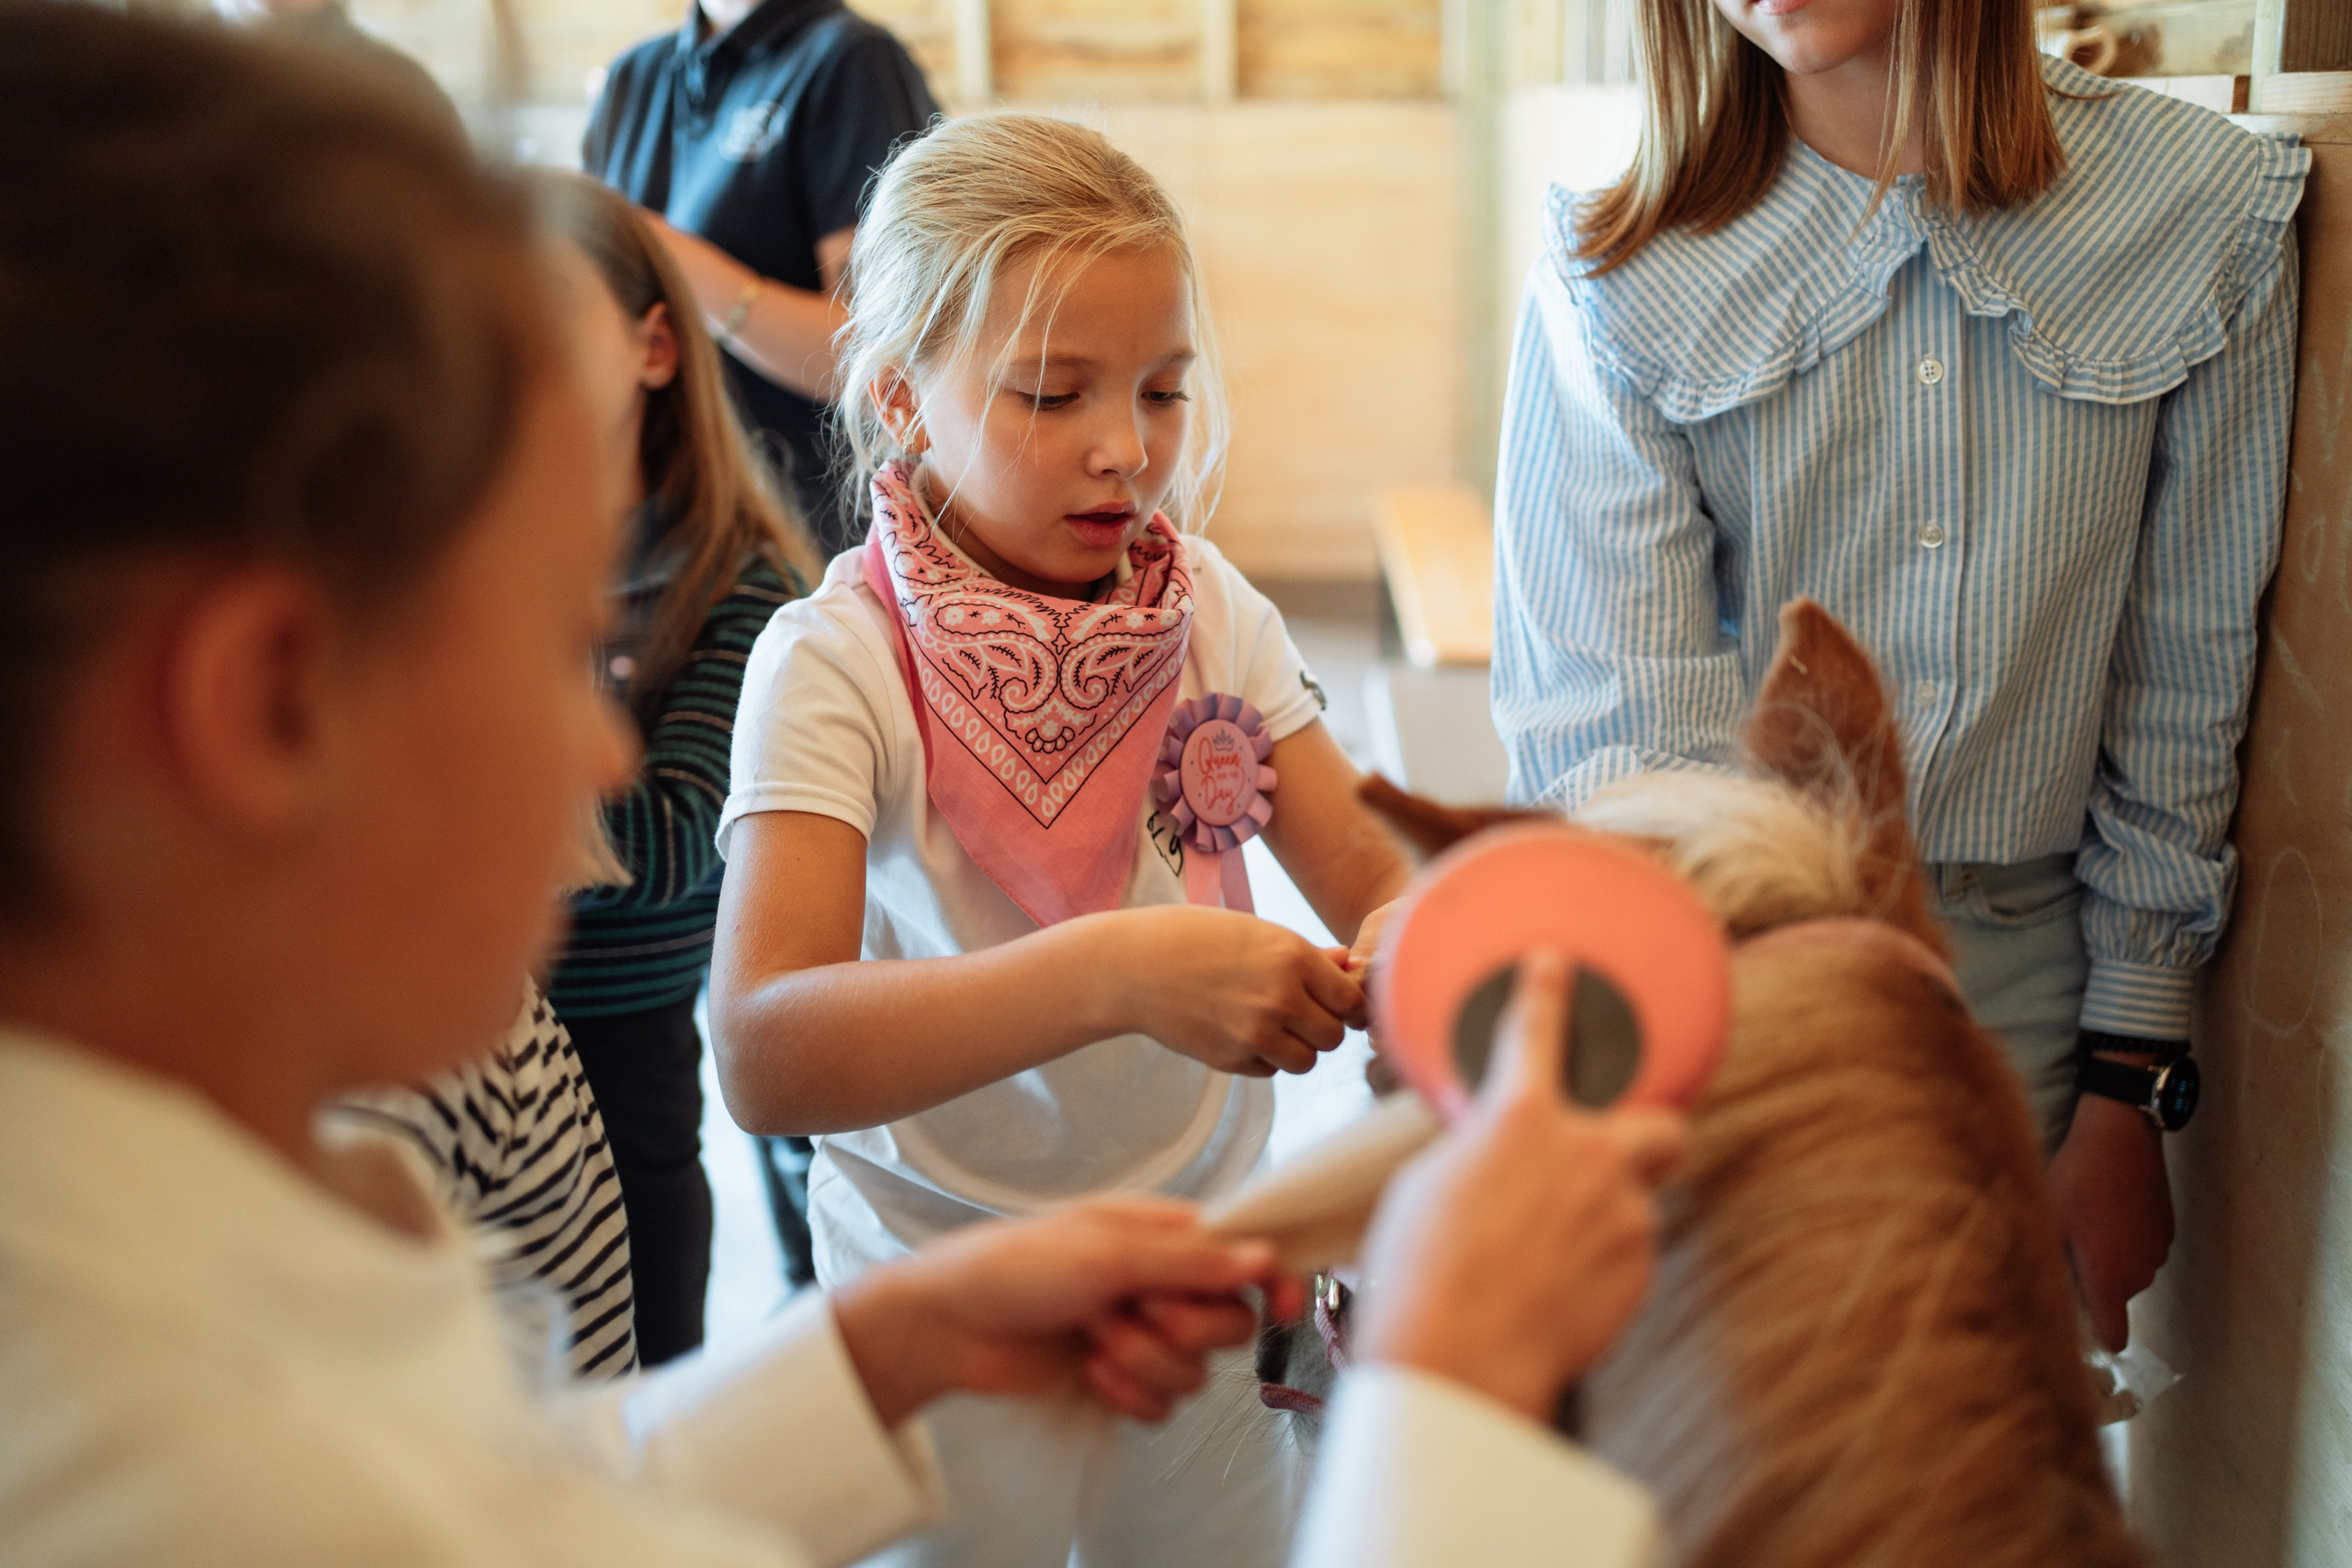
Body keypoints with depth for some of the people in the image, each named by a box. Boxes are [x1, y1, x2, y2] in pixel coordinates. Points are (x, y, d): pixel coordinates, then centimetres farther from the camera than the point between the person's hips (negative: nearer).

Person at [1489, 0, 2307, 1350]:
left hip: (2027, 983, 1)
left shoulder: (2210, 215, -5)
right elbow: (1614, 723, -16)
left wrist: (2128, 1092, 2)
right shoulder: (1620, 277, -8)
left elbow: (2188, 673, 0)